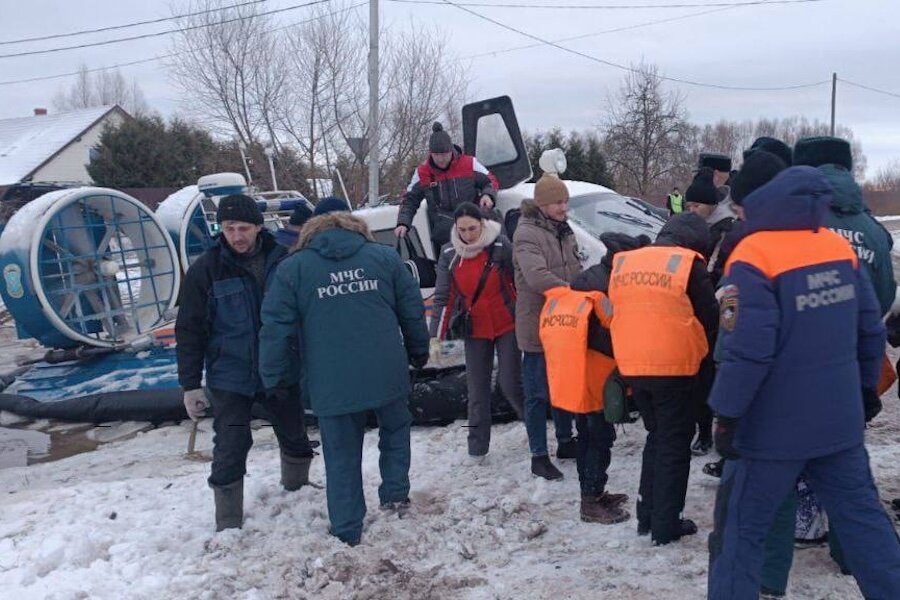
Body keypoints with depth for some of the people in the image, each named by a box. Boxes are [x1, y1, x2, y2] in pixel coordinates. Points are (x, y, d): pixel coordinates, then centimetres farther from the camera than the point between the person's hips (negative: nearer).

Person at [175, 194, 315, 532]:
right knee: (231, 449, -4)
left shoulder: (282, 261, -6)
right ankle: (228, 525, 11)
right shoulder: (205, 270, -11)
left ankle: (297, 488, 46)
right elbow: (189, 332, -7)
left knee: (295, 437, 19)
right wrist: (190, 385, -8)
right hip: (230, 377, -3)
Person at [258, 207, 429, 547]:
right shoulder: (385, 257, 8)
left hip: (332, 384, -1)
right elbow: (413, 311, 9)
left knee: (342, 457, 12)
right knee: (395, 429, 28)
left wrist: (273, 377, 7)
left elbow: (276, 327, -1)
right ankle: (395, 494, 24)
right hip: (388, 375, 1)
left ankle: (347, 531, 20)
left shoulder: (292, 268, 3)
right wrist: (419, 352, 22)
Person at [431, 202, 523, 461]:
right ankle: (477, 447, 14)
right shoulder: (449, 253, -4)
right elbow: (443, 297, -1)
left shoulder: (501, 246, -13)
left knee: (510, 383, -4)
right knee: (477, 390, 5)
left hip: (507, 326, -3)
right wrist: (436, 336, -5)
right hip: (475, 330, 3)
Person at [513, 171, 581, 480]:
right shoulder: (527, 234, -15)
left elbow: (576, 272, 18)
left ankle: (566, 442, 35)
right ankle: (539, 455, 10)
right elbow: (537, 276, -29)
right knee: (538, 393, 1)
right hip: (538, 325, -8)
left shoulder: (564, 232, 13)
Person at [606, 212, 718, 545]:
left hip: (632, 366, 5)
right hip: (674, 367, -5)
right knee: (674, 443, 8)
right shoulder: (689, 263, -6)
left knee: (656, 437, 21)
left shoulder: (623, 262, 10)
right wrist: (701, 350, 17)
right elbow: (709, 317, -1)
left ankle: (647, 517, 24)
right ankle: (666, 525, 11)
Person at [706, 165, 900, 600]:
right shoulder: (841, 248, 4)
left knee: (741, 526, 6)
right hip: (840, 418, 6)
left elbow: (749, 350, -22)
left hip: (775, 425, -6)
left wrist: (727, 414, -14)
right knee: (861, 514, 18)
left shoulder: (753, 257, -17)